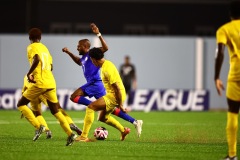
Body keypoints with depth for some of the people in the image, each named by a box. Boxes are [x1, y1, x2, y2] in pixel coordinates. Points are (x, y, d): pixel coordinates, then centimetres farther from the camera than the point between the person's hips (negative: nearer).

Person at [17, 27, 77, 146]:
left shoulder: (32, 47, -3)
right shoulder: (45, 48, 20)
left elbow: (37, 60, -23)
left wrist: (29, 73, -13)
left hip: (40, 83, -7)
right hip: (51, 83, 7)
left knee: (21, 104, 6)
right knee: (55, 111, 13)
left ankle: (38, 127, -8)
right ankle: (70, 134, -3)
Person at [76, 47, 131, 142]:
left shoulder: (107, 69, -23)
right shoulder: (106, 64, 10)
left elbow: (117, 88, -24)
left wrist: (120, 105, -19)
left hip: (114, 96, -10)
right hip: (111, 94, 10)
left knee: (90, 107, -18)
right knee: (103, 117, 25)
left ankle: (84, 137, -20)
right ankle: (123, 130, 38)